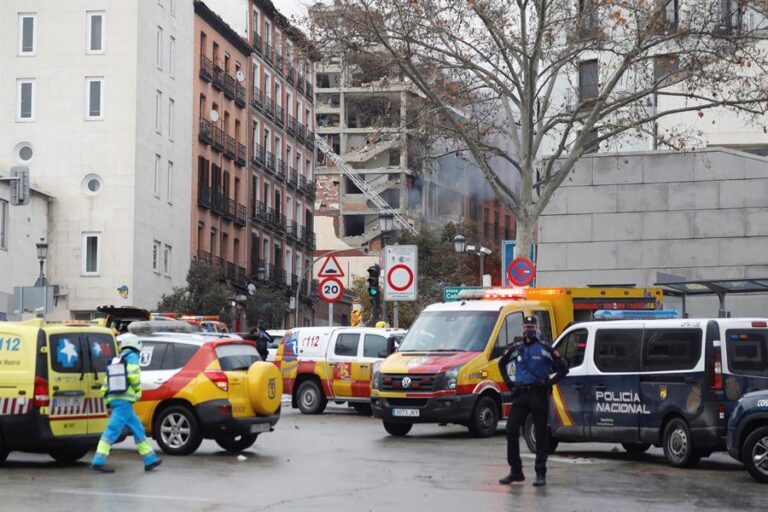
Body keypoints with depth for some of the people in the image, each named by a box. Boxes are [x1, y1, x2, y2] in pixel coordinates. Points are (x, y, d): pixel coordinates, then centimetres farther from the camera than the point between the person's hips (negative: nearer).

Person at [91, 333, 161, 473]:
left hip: (114, 399, 9)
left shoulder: (116, 361, 23)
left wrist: (108, 401, 20)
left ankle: (150, 460, 16)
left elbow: (105, 386, 20)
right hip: (124, 400, -8)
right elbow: (133, 375, -17)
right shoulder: (131, 356, 0)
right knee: (113, 430, -12)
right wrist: (138, 390, -2)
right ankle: (98, 462, -17)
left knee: (138, 429, 13)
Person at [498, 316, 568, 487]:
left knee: (541, 434, -1)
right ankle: (515, 471, 8)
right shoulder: (516, 349, 11)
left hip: (538, 395, -4)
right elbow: (502, 363, 28)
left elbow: (563, 368, 1)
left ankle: (541, 474, 4)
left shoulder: (545, 349, -1)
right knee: (511, 431, -2)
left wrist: (548, 383, -9)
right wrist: (508, 383, 15)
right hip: (520, 394, 4)